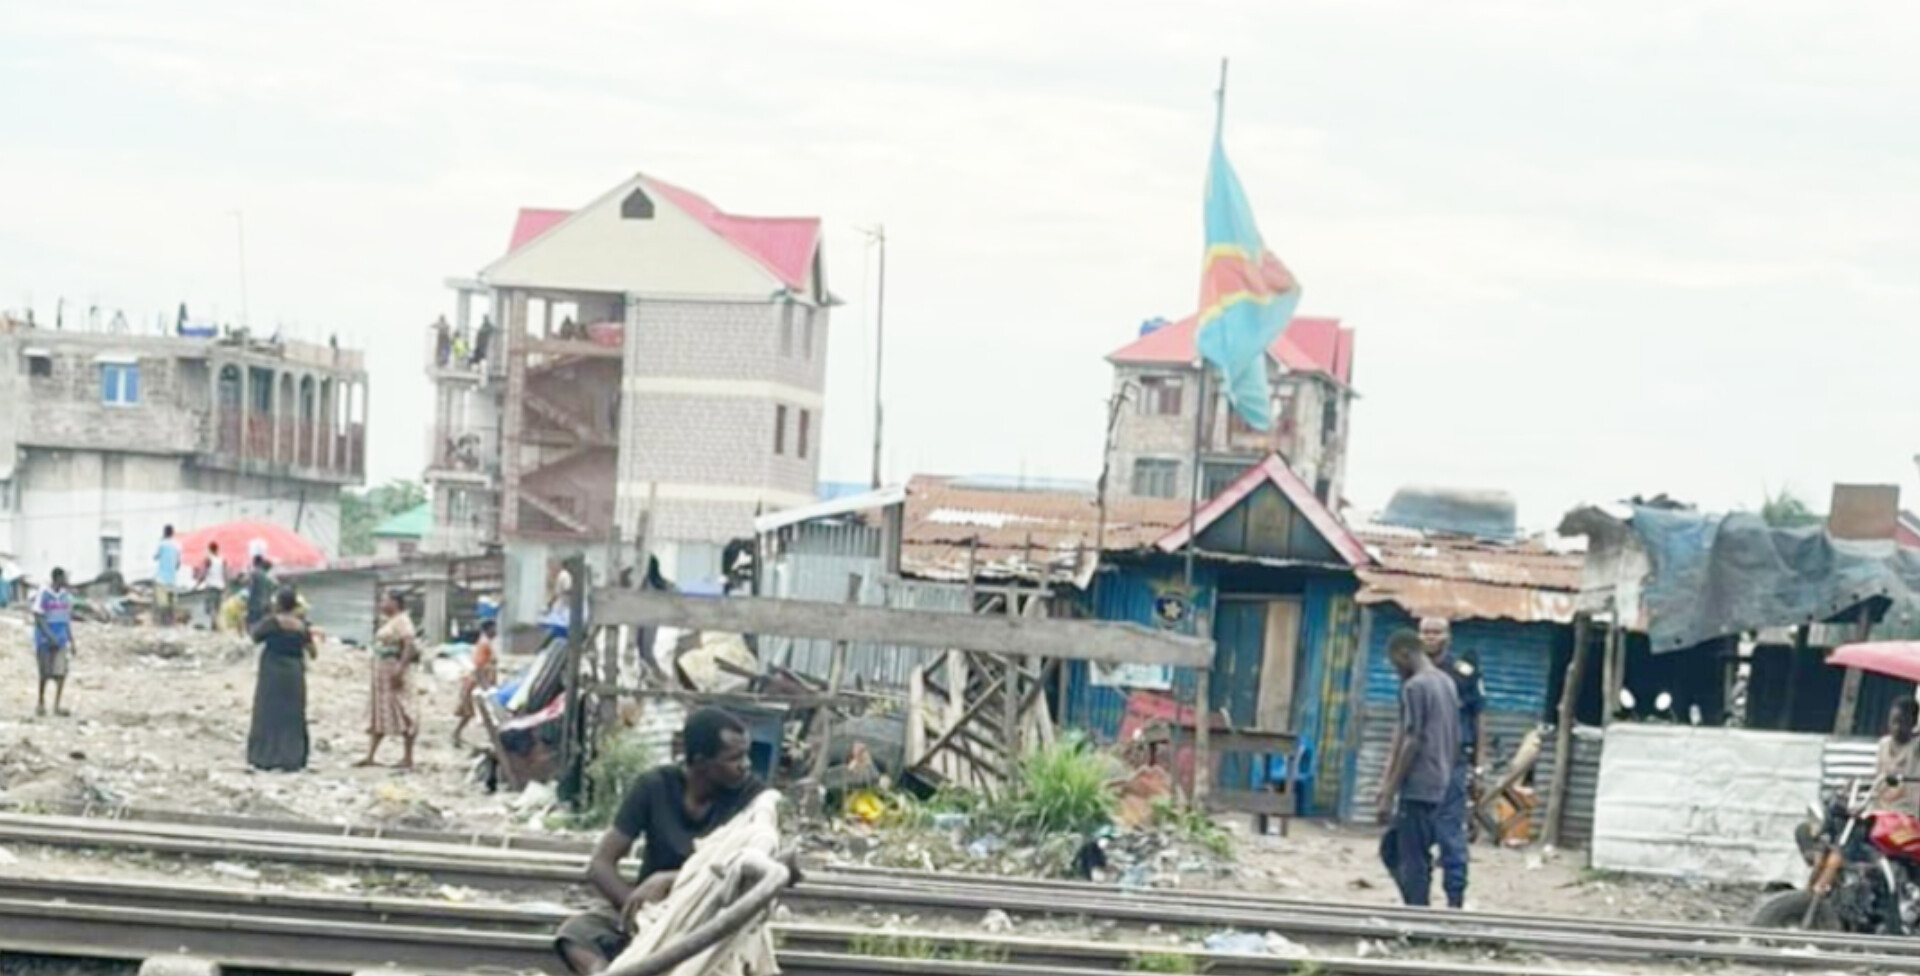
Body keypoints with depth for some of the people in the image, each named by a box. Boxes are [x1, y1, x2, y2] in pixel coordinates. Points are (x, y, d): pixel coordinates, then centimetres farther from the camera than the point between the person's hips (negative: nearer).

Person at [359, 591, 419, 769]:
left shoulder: (402, 621, -12)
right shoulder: (388, 622, 18)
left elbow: (409, 646, -23)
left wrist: (400, 668, -29)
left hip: (394, 670, -10)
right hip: (382, 671, 10)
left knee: (402, 714, -6)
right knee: (378, 714, 10)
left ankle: (408, 758, -2)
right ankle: (370, 756, 12)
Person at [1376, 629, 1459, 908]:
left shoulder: (1414, 687, -12)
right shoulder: (1447, 684, 14)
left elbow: (1411, 742, -17)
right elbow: (1456, 740, 18)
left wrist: (1389, 793, -15)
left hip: (1416, 788, -9)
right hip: (1438, 788, 9)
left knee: (1412, 862, -4)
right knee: (1392, 850, 16)